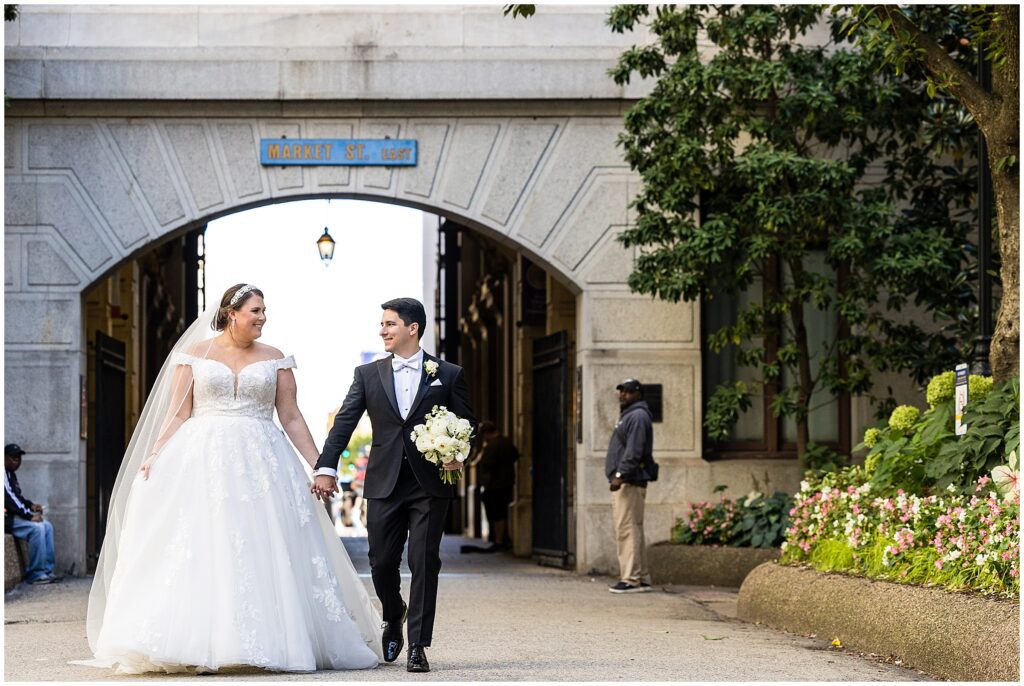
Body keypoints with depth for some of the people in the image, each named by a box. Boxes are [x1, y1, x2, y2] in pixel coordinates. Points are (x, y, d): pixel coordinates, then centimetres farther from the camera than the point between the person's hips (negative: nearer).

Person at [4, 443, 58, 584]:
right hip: (7, 518, -11)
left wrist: (31, 505, 8)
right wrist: (29, 515, -21)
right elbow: (9, 498, -22)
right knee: (37, 528, -25)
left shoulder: (11, 474, 18)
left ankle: (47, 570, -2)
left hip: (16, 515, 11)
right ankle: (36, 574, -20)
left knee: (47, 526, 2)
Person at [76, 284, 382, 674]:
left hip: (260, 464, 1)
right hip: (202, 462, -1)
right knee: (198, 551, -9)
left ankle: (276, 641, 1)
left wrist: (320, 465, 3)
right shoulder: (193, 355, 6)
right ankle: (198, 647, -9)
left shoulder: (274, 360, 10)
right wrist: (154, 456, -9)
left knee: (265, 554, -4)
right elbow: (178, 415, 4)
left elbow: (291, 418, 9)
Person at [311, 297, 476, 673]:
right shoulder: (368, 375, 8)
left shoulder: (448, 375, 5)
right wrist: (326, 467, -8)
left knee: (424, 562, -4)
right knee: (382, 562, 4)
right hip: (384, 484, 2)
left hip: (430, 485, -2)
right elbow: (344, 423, 2)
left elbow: (467, 425, 8)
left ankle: (417, 645, 2)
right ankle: (393, 619, 33)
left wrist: (459, 456, -12)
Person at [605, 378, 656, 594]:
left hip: (630, 482, -11)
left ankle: (631, 579, -15)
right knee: (632, 530, 12)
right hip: (624, 482, 11)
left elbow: (634, 451, -21)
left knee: (627, 530, -13)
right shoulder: (629, 416, 23)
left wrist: (620, 475, -26)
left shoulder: (638, 416, -11)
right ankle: (642, 578, 15)